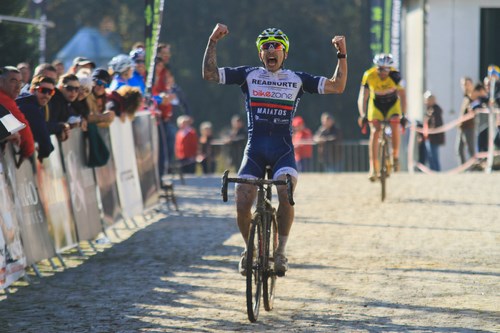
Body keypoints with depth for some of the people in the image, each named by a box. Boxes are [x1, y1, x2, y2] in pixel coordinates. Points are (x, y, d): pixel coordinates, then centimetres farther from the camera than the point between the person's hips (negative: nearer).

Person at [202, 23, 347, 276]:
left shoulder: (297, 79, 9)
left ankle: (281, 250, -11)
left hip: (283, 149, -1)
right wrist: (213, 41, -8)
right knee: (242, 205, -14)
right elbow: (209, 74, 2)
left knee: (286, 195, -28)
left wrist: (342, 54, -2)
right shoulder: (249, 75, 8)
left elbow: (337, 86, 7)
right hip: (255, 149, 1)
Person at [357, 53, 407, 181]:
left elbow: (402, 95, -26)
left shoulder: (395, 75, -29)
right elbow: (362, 98, -26)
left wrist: (403, 115, -33)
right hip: (376, 105, 0)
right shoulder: (369, 76, -27)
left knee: (395, 127, -25)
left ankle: (395, 156, -2)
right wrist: (363, 115, -40)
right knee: (375, 131, -18)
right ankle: (374, 168, -17)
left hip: (392, 104, 0)